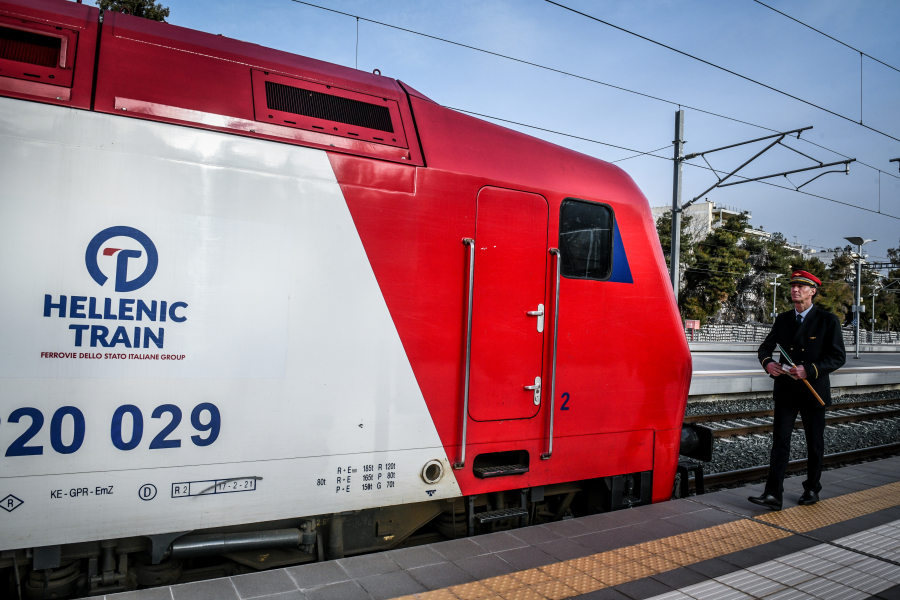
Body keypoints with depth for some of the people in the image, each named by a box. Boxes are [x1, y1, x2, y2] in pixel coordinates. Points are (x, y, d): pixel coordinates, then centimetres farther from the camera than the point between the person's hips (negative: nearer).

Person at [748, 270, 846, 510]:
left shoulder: (828, 321, -4)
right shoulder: (782, 319, 7)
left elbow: (839, 357, -7)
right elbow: (765, 347, 12)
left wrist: (809, 370, -21)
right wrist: (768, 363, -11)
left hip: (814, 391, -2)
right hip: (786, 391, 2)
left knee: (815, 443, 12)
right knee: (780, 441, -5)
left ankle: (812, 489, 30)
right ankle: (773, 494, -7)